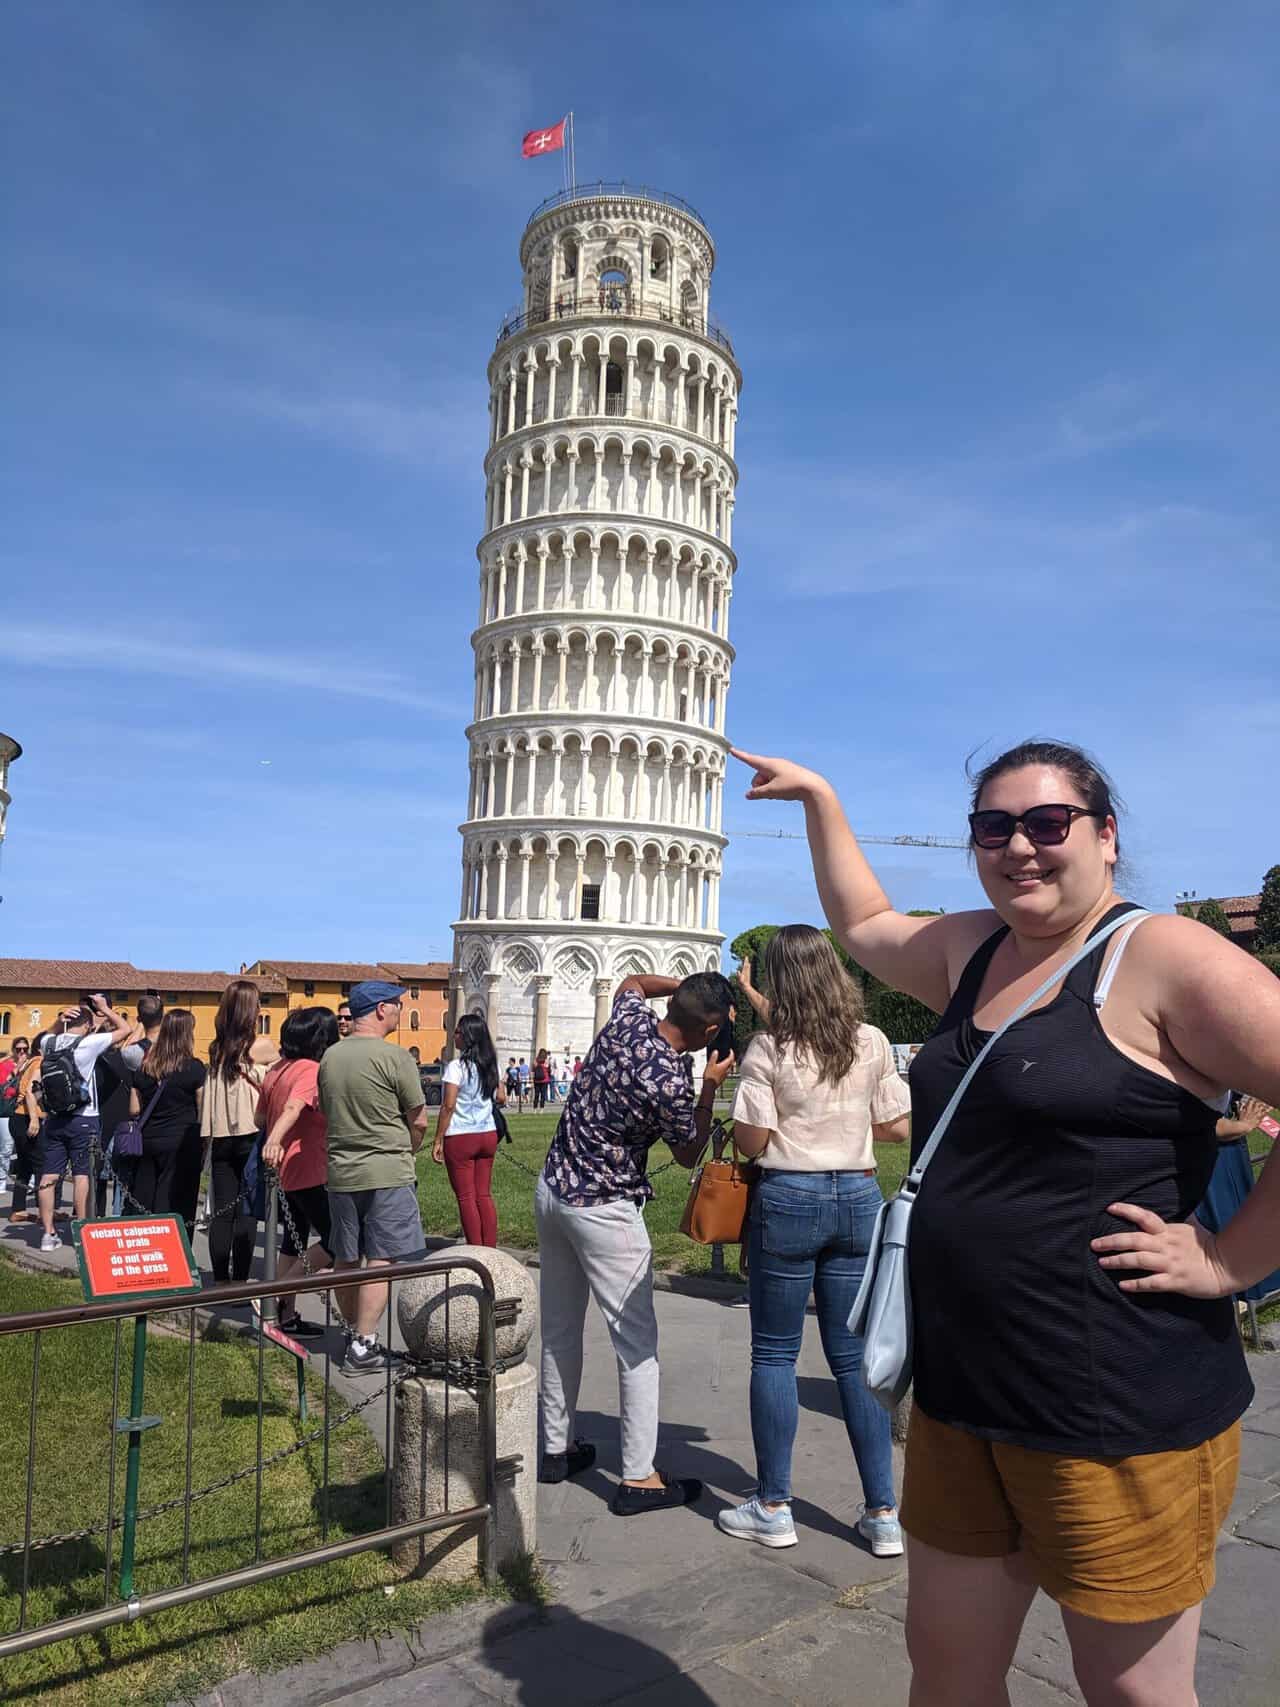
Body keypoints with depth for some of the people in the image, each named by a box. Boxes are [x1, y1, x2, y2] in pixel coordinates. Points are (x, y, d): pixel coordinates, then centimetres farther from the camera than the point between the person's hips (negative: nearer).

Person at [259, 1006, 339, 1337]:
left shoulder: (276, 1070, 10)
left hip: (285, 1171, 10)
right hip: (307, 1171, -9)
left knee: (293, 1241, 17)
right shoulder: (312, 1070, -15)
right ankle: (278, 1295, -4)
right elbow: (293, 1107, -34)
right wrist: (275, 1140, -47)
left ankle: (287, 1316, 23)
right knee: (335, 1241, -4)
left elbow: (260, 1119, 18)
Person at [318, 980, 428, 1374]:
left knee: (346, 1260, 15)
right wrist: (407, 1152, 11)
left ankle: (353, 1333, 28)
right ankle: (363, 1346, 0)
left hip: (340, 1171, 7)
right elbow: (418, 1120, -8)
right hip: (387, 1172, -7)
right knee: (380, 1260, -1)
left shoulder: (330, 1056, 6)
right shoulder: (393, 1056, -14)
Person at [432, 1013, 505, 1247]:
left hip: (461, 1138, -6)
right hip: (488, 1134, 6)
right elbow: (501, 1097, 15)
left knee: (466, 1197, 2)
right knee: (485, 1195, 12)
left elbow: (448, 1107, -16)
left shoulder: (456, 1067, -14)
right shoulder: (491, 1066, 6)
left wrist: (438, 1141, -10)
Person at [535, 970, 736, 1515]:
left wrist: (692, 985, 10)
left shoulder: (628, 1017, -6)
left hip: (552, 1188, 8)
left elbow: (633, 980, 21)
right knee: (637, 1343, 3)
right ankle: (638, 1477, 9)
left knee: (559, 1328, 17)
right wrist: (710, 1086, 0)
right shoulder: (671, 1082, -24)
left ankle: (557, 1448, 31)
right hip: (603, 1210, -8)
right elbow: (689, 1155, -5)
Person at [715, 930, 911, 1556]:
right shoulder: (872, 1043, 0)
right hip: (858, 1198, 4)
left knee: (774, 1354, 9)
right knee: (853, 1355, 13)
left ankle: (773, 1508, 18)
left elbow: (751, 1142, -12)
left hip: (788, 1200, -4)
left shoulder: (768, 1049, -12)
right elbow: (898, 1127, 6)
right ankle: (884, 1513, 19)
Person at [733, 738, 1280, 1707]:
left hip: (1117, 1407, -7)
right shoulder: (973, 950, 9)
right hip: (962, 1391, 7)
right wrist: (819, 798, 27)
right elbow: (862, 923, 26)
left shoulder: (1161, 957, -14)